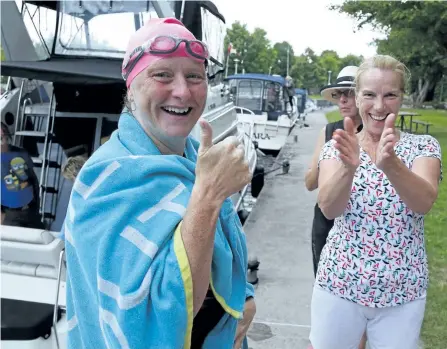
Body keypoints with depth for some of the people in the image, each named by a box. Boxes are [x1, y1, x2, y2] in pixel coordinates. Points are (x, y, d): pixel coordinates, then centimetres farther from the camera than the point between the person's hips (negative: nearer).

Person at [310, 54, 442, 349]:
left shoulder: (424, 146, -4)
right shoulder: (338, 147, -4)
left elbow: (424, 202, -24)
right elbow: (329, 208, -20)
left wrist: (390, 164, -43)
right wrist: (348, 166, -40)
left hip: (403, 293, 0)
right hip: (339, 286, 0)